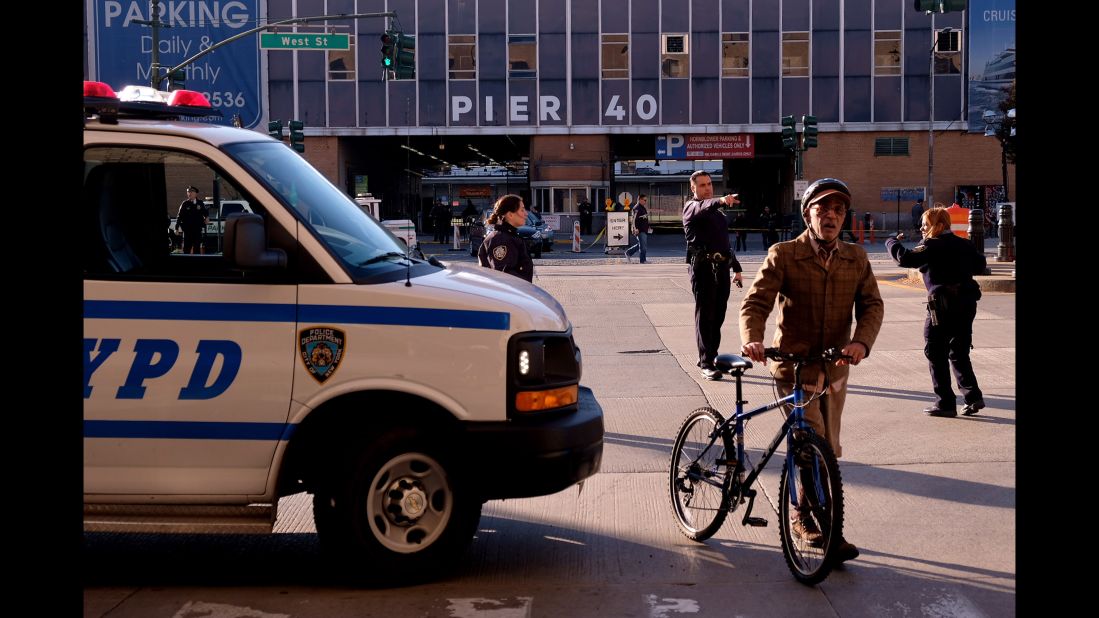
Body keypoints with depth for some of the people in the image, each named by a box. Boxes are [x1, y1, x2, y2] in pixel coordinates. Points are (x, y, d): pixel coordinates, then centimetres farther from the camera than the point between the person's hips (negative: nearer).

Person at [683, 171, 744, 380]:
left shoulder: (718, 211, 24)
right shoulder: (691, 207, -1)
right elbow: (702, 208, -26)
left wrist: (736, 268, 24)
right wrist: (720, 201, -47)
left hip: (722, 267, 7)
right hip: (703, 266, -7)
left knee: (718, 316, 9)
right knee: (704, 315, -8)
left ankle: (709, 356, 20)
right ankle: (706, 363, -9)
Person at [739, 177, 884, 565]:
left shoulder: (856, 259, 5)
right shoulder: (784, 256, -6)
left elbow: (872, 305, -3)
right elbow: (756, 301, -14)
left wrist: (861, 343, -24)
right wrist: (752, 340, -34)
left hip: (835, 369, 5)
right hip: (794, 367, -5)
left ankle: (803, 516, 33)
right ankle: (820, 524, -3)